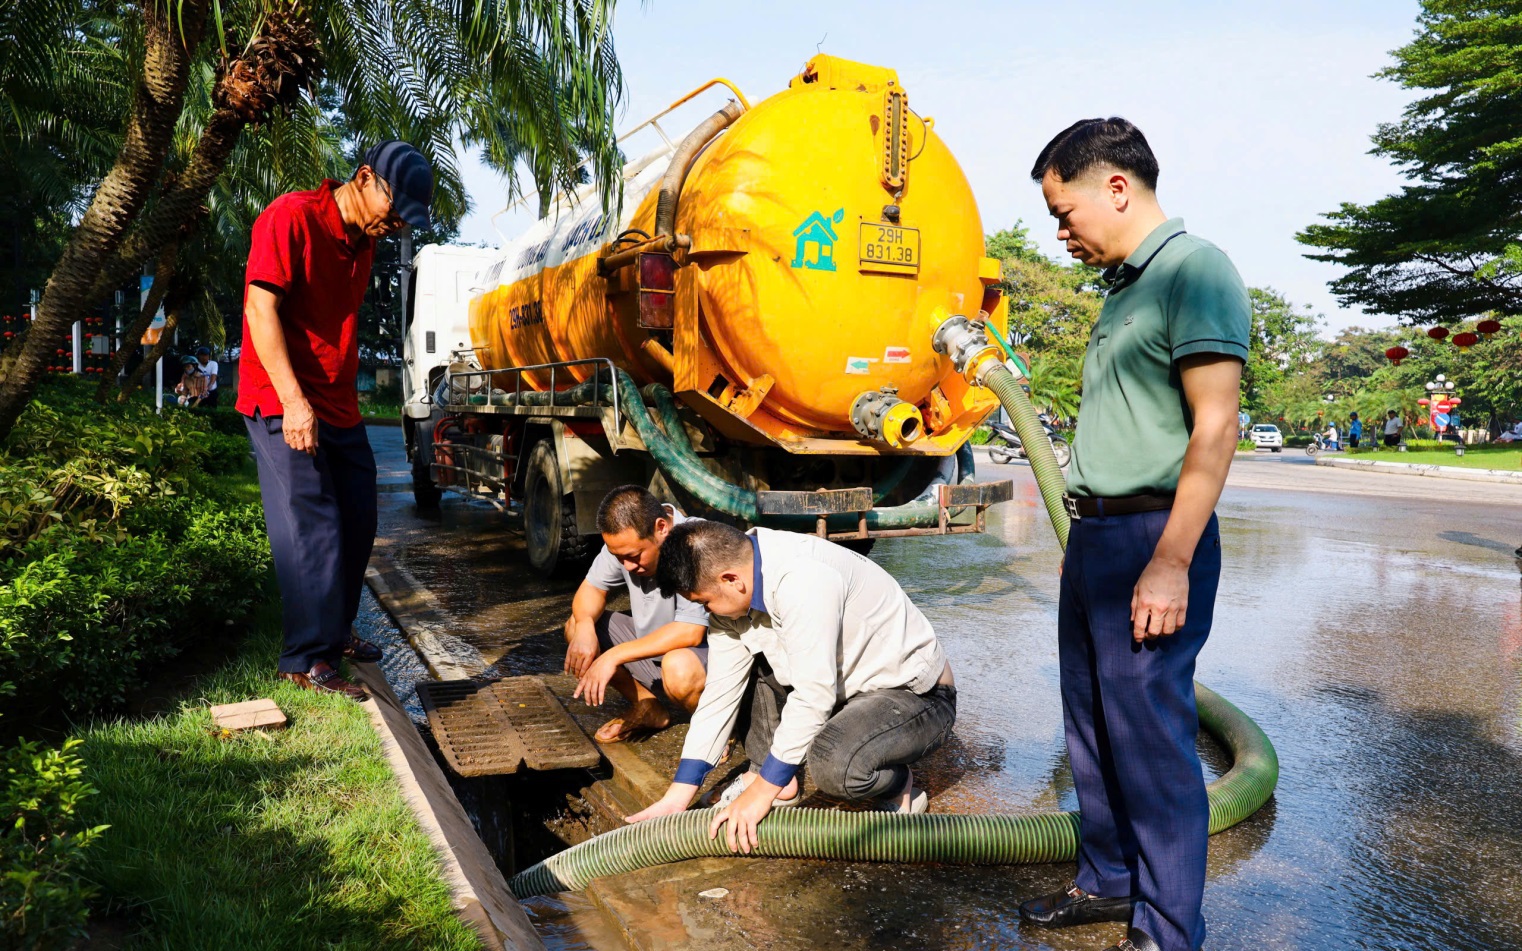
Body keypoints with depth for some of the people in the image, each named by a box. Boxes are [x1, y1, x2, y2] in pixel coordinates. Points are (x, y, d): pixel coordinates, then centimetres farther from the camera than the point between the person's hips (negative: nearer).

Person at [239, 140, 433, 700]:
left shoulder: (365, 239, 12)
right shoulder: (291, 218, -12)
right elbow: (260, 307, -19)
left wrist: (343, 395, 17)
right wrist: (293, 400, -25)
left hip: (338, 406, 9)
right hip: (283, 404, -8)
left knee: (357, 522, 14)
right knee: (313, 529, -10)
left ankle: (335, 633, 30)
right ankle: (307, 660, -2)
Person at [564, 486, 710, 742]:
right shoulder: (625, 541, -8)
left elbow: (690, 632, -33)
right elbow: (591, 588, 2)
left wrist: (615, 656, -32)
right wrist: (585, 625, -21)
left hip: (705, 651, -7)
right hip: (652, 646, 7)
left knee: (679, 667, -39)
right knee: (576, 627, -4)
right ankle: (648, 708, 8)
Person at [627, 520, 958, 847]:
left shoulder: (801, 578, -32)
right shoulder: (734, 594, -5)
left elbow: (815, 695, -31)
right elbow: (720, 693, -1)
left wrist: (762, 791, -23)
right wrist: (677, 797, -1)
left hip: (919, 695, -8)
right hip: (850, 683, 8)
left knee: (832, 762, -34)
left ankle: (899, 787, -1)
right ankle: (766, 773, 13)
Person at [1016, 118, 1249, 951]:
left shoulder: (1194, 270, -11)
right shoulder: (1124, 286, 18)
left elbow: (1215, 425, -18)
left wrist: (1172, 561, -22)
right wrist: (1088, 533, 18)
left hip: (1153, 536, -9)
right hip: (1095, 534, 10)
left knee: (1150, 736, -2)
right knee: (1093, 723, 16)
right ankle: (1109, 881, 32)